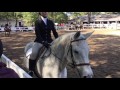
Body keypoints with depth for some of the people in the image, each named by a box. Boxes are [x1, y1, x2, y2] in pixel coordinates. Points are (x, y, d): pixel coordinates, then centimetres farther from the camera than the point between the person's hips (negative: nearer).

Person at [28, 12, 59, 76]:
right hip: (39, 41, -4)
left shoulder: (51, 22, 10)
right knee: (34, 53, -29)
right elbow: (37, 33, -13)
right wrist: (43, 42, -27)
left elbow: (55, 32, 9)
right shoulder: (37, 22, -1)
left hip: (49, 41, 4)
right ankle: (31, 71, -16)